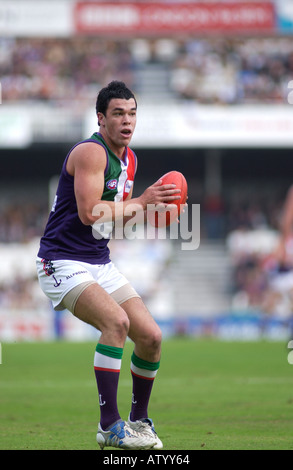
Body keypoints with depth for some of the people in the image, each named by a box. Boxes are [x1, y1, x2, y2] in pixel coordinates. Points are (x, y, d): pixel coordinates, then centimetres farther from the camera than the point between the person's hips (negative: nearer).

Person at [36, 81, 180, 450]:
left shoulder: (129, 159, 11)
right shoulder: (90, 152, -17)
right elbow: (89, 213, -26)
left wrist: (149, 208, 2)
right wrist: (142, 201, -19)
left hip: (100, 263, 9)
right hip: (63, 263, -9)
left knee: (151, 336, 1)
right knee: (116, 321, -29)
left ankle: (138, 419, 21)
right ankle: (109, 426, -24)